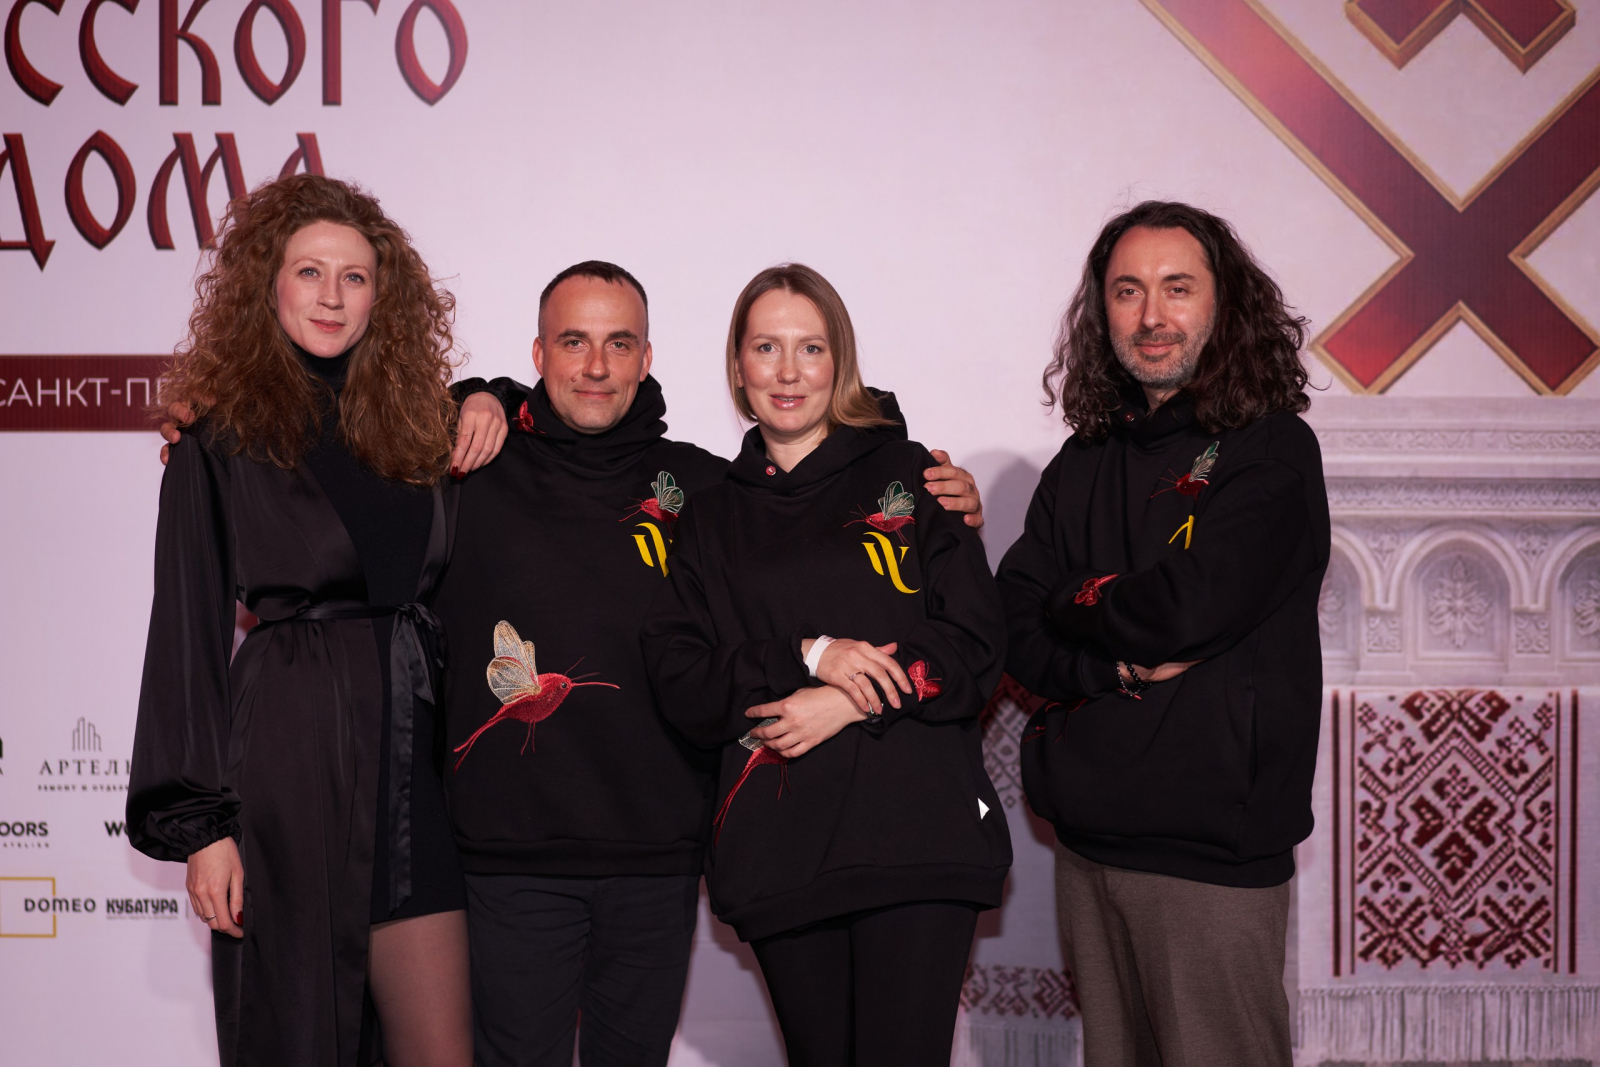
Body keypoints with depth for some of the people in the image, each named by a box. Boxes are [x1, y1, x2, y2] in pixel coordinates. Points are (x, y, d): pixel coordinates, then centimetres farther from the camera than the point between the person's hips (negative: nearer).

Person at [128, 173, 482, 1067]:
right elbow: (189, 631, -1)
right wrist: (201, 822, -8)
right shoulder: (222, 440, 1)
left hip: (412, 748, 4)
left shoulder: (413, 425, 13)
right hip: (289, 748, -4)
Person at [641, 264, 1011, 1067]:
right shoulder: (709, 519, 14)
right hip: (777, 854, 2)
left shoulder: (908, 479, 7)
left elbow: (978, 648, 1)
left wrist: (848, 702, -12)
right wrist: (807, 657, -12)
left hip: (919, 841, -2)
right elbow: (681, 690, 4)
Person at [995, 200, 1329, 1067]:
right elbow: (1012, 629, 4)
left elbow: (1188, 607, -20)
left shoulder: (1272, 450, -7)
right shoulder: (1081, 466, 11)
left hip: (1214, 852, -5)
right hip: (1087, 842, 6)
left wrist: (1074, 607, -2)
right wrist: (1118, 667, -13)